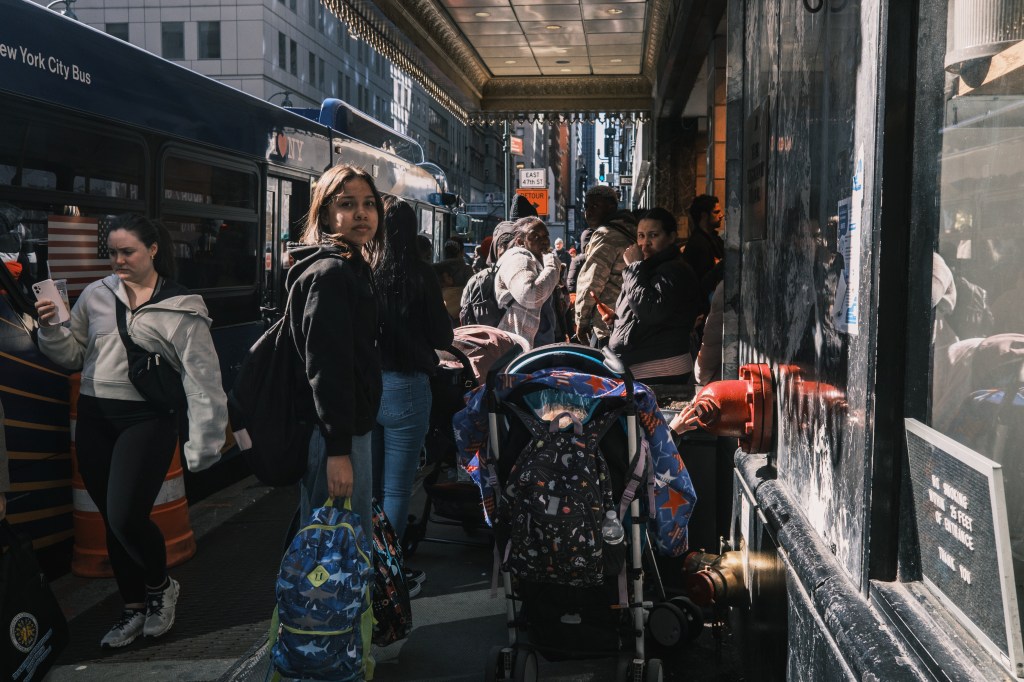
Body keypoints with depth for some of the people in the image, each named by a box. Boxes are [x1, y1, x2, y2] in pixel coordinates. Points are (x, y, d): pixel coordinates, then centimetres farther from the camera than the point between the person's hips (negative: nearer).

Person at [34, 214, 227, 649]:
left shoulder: (181, 308, -4)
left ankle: (160, 586, 17)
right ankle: (134, 608, 28)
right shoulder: (96, 295, 7)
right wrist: (51, 329, -6)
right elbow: (72, 355, 14)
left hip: (147, 420, -4)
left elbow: (202, 381, -7)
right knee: (111, 521, 10)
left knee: (127, 518, -14)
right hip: (94, 419, 5)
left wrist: (202, 445, -12)